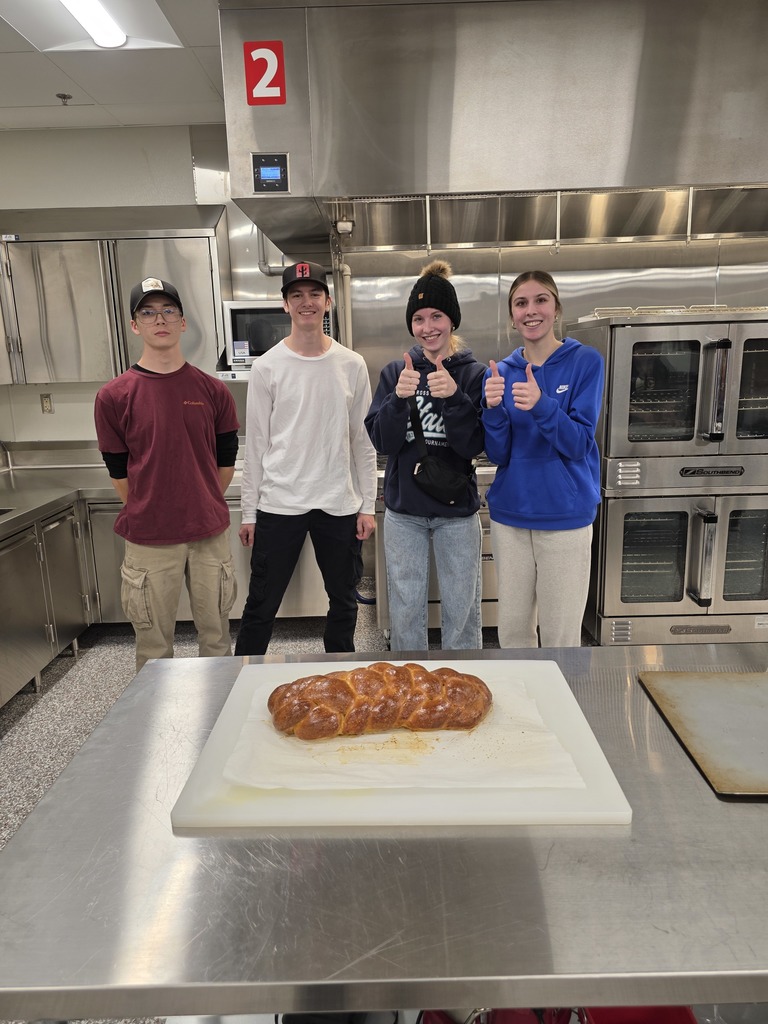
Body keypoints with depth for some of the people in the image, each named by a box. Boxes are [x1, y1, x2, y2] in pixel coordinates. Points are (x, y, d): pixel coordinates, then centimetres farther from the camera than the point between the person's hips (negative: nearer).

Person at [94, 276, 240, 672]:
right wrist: (146, 516, 8)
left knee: (216, 634, 14)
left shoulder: (213, 391, 1)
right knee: (154, 645, 11)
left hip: (210, 534, 2)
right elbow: (119, 472, 4)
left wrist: (203, 506, 10)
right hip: (148, 540, -1)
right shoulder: (114, 396, -4)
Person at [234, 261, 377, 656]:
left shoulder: (352, 365, 2)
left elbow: (363, 441, 5)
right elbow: (255, 444, 0)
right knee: (261, 607, 7)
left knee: (344, 602, 15)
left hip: (340, 505, 2)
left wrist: (367, 505, 2)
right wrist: (249, 512, -1)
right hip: (279, 504, -2)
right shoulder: (267, 367, -2)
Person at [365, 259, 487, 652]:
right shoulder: (395, 372, 1)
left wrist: (454, 397, -26)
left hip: (456, 510, -1)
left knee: (461, 609, 10)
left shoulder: (474, 374, -3)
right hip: (403, 509, 1)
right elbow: (382, 442, -5)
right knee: (405, 611, 11)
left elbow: (473, 446, -11)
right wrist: (399, 398, -22)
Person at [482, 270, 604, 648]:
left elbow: (578, 444, -12)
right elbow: (498, 455, -1)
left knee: (560, 636, 5)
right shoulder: (501, 372, 5)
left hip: (566, 516, -3)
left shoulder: (585, 361, -4)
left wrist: (541, 406, -28)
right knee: (513, 629, 13)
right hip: (509, 515, 3)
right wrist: (494, 408, -19)